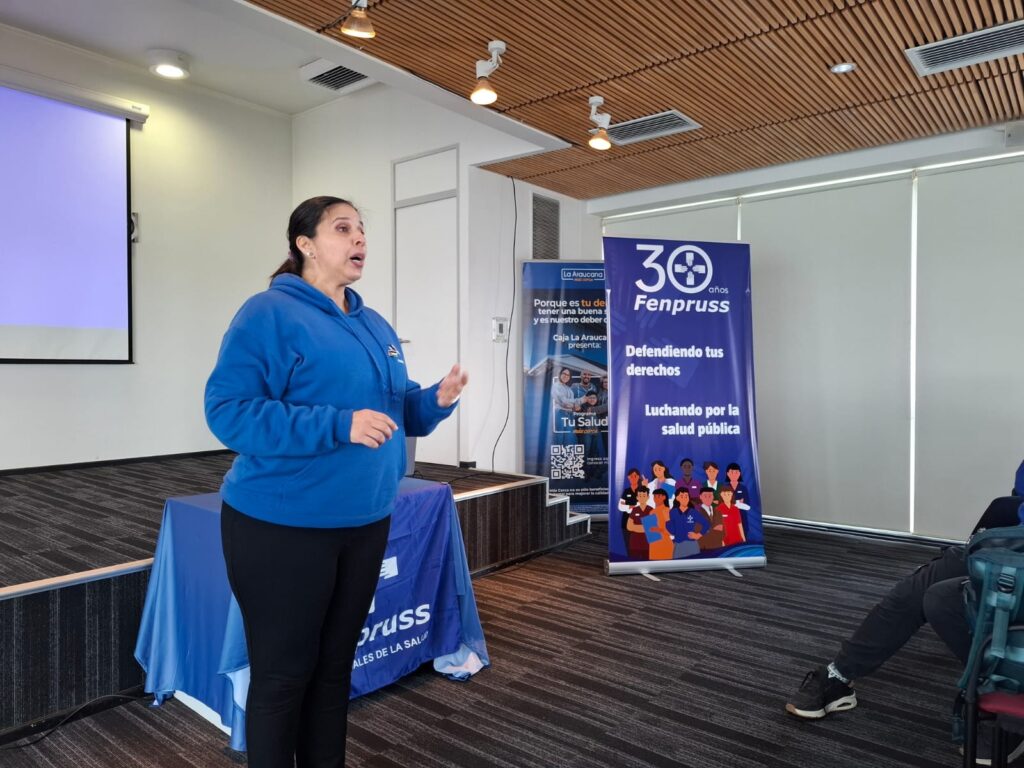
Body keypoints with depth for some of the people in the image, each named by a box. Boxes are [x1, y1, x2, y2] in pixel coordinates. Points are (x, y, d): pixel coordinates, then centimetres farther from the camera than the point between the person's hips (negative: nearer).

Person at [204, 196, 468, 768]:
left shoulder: (375, 326, 11)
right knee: (283, 673, 8)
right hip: (283, 526, -7)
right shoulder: (270, 314, -13)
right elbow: (229, 411, -22)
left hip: (365, 522, 8)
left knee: (336, 664, 20)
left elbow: (398, 410, 15)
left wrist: (438, 400, -7)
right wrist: (339, 425, -28)